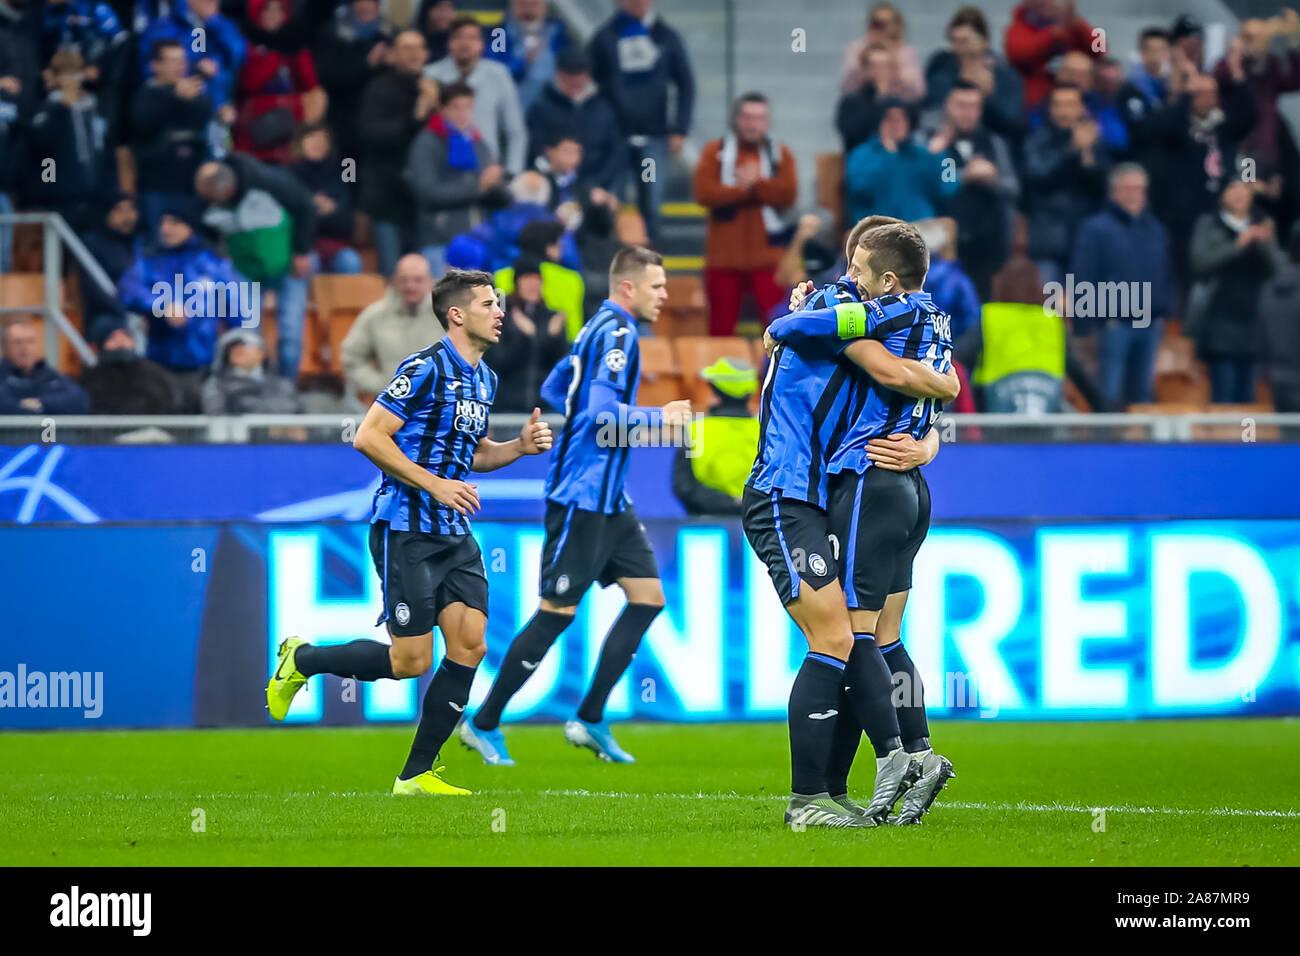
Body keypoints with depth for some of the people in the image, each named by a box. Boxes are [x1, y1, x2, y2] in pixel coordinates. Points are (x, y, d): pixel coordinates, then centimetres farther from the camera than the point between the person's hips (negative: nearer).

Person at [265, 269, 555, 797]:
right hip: (406, 530, -8)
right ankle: (301, 658, 16)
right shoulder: (426, 368, -14)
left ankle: (418, 774, 3)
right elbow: (368, 437, -17)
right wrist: (434, 484, -20)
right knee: (410, 660, -8)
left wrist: (519, 446, 9)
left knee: (469, 645, -4)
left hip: (455, 534, 8)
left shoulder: (484, 378, 14)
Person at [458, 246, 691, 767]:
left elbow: (553, 389, 25)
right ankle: (484, 723, 4)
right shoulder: (616, 333, -15)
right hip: (583, 497, -10)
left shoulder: (602, 329, 15)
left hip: (609, 499, 10)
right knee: (556, 611, -5)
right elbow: (604, 409, -25)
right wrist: (659, 418, -14)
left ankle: (590, 721, 9)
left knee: (648, 597, 6)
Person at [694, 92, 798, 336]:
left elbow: (788, 194, -7)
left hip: (767, 258, 0)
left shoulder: (780, 154, 9)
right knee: (721, 325, 5)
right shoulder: (715, 152, 6)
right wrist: (745, 189, -12)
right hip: (724, 257, 0)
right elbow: (704, 192, -9)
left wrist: (755, 182, -15)